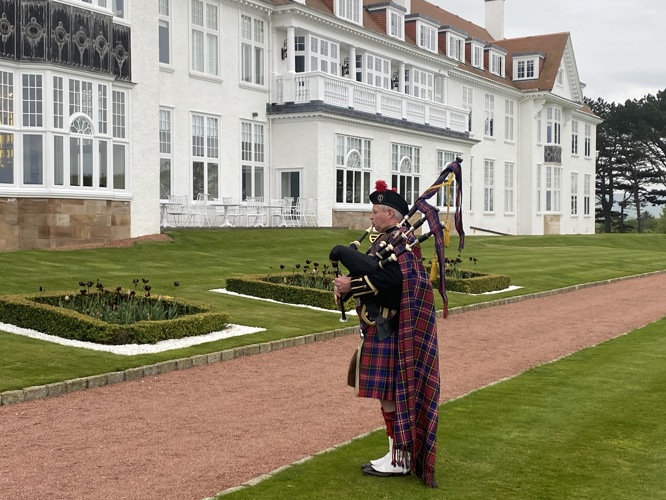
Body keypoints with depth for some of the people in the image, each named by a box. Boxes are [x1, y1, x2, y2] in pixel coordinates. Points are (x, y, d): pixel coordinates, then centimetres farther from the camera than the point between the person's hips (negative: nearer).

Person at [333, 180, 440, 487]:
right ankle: (398, 454, 22)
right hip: (381, 328, 10)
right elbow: (371, 273, 15)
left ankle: (399, 461, 4)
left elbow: (390, 278, -29)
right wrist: (345, 287, -4)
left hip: (390, 331, -10)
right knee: (389, 392, 13)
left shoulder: (399, 240, -15)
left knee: (391, 392, -4)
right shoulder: (385, 239, 16)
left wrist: (351, 285, -22)